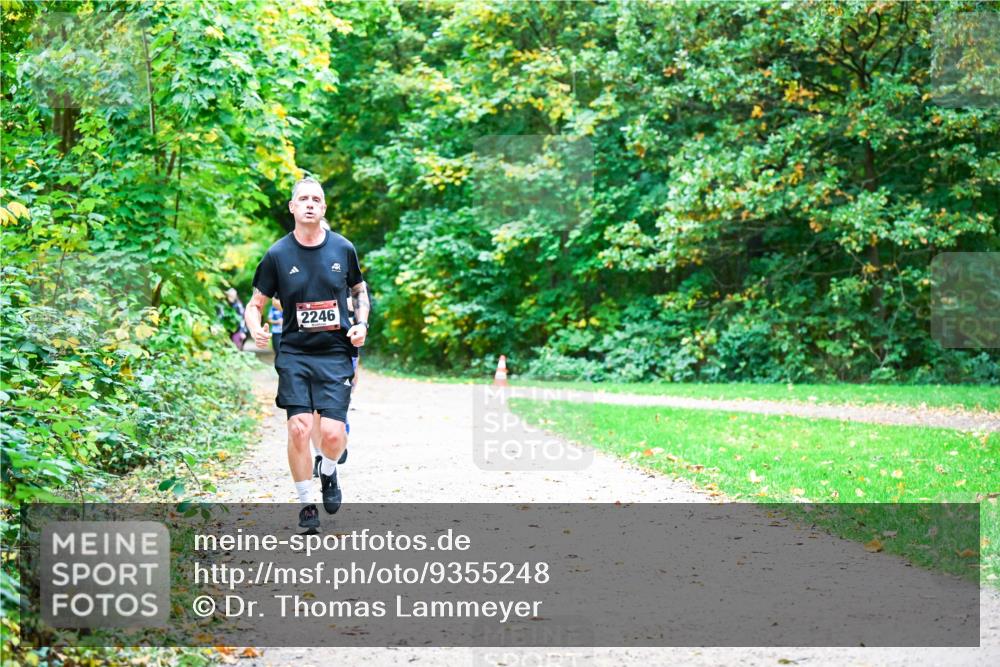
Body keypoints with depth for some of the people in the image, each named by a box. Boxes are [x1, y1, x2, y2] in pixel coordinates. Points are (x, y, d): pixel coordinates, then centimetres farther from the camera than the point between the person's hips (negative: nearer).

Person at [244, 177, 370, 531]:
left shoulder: (343, 249, 4)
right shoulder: (277, 255, 0)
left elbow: (359, 290, 20)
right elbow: (256, 304, 6)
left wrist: (362, 323, 3)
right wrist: (256, 329, -15)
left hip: (335, 354, 1)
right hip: (294, 353, 0)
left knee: (332, 432, -11)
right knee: (299, 428, -13)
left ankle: (328, 474, 24)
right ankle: (306, 502, 5)